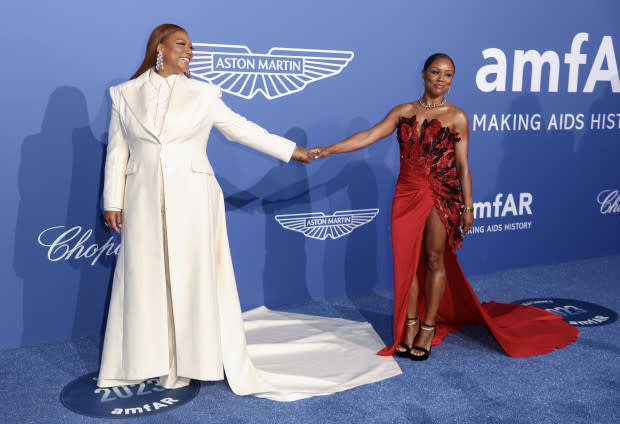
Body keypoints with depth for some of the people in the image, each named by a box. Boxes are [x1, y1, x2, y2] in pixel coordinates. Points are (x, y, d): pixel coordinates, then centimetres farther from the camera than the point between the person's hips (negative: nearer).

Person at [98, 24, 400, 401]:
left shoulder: (202, 94, 3)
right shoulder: (125, 94, 6)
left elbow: (241, 128, 7)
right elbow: (118, 152, 6)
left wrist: (290, 150, 7)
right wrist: (113, 202, 4)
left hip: (191, 200, -1)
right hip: (144, 201, 1)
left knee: (189, 277, 3)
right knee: (144, 279, 6)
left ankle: (181, 362, 15)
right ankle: (144, 359, 19)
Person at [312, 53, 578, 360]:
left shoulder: (456, 117, -1)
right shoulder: (403, 112, 6)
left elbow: (462, 165, -1)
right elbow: (368, 136, 0)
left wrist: (468, 206, -3)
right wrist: (328, 150, -7)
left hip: (441, 196, -3)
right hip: (406, 194, 3)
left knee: (434, 260, 2)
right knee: (407, 261, 6)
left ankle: (428, 328, 14)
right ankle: (410, 326, 19)